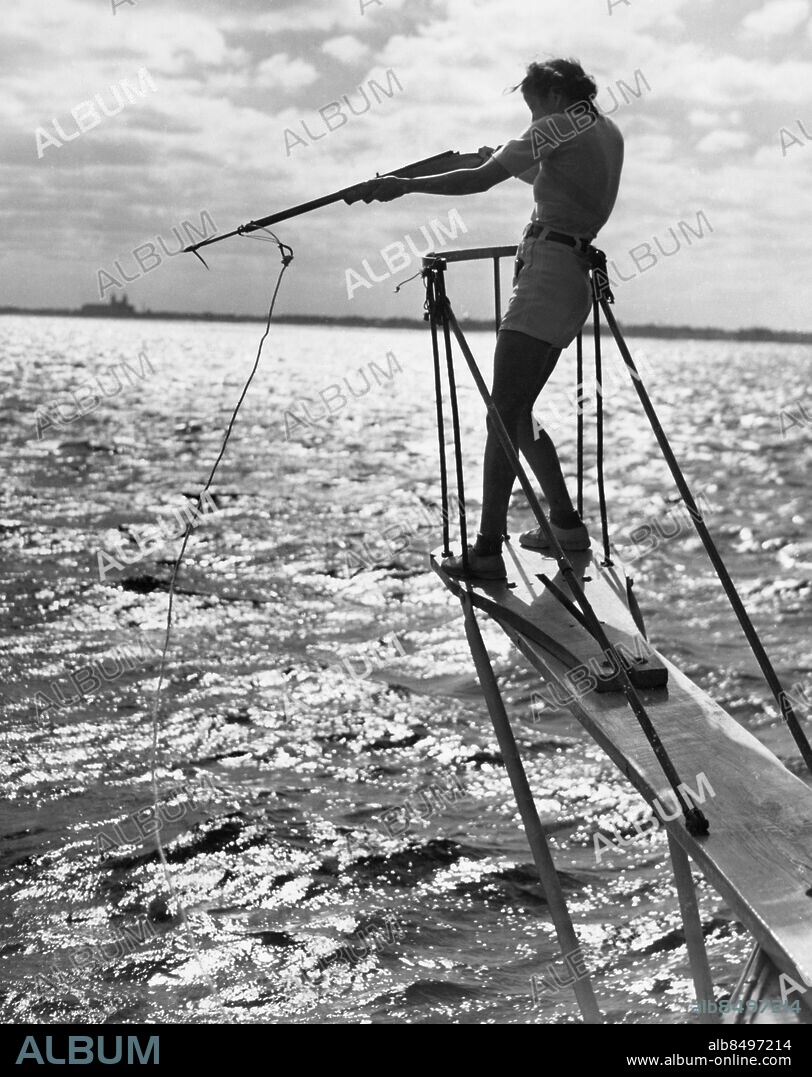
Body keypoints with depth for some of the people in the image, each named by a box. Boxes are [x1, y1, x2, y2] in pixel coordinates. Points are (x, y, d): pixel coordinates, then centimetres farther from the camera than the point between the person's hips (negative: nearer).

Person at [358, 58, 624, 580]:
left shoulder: (559, 127, -4)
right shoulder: (607, 132, 20)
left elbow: (481, 180, -11)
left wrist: (406, 185, -7)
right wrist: (508, 159, 27)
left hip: (547, 272, -9)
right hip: (577, 277, 9)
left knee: (503, 413, -12)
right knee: (518, 411, 15)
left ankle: (488, 550, -15)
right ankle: (567, 523, 21)